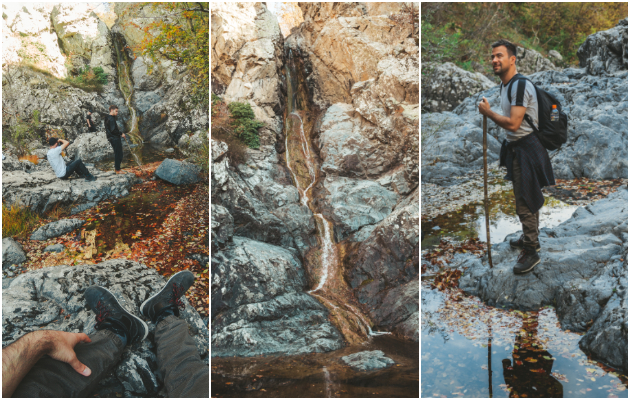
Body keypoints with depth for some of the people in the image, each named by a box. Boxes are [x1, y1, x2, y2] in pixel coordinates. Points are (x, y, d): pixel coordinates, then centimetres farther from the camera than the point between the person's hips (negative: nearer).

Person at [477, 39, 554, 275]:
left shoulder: (521, 86, -21)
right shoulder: (504, 85, 11)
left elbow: (513, 123, -27)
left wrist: (488, 113, -16)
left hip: (526, 149, -10)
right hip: (515, 148, 10)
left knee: (525, 203, -4)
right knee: (526, 200, 22)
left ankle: (531, 252, 7)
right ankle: (530, 239, 37)